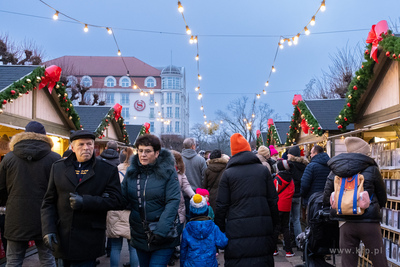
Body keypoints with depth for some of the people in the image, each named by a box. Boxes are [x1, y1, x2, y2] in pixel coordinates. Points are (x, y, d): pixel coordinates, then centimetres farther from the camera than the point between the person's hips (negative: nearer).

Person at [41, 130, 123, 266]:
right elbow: (49, 202, 9)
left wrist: (84, 202, -17)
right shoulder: (58, 168, 9)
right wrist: (48, 230, -3)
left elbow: (116, 200, -8)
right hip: (62, 239, 3)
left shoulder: (108, 170, 0)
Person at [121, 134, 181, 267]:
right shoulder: (131, 172, 3)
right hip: (139, 235, 4)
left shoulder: (168, 172, -9)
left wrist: (161, 231, -23)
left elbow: (173, 202, -15)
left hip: (163, 235, -4)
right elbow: (122, 198, 4)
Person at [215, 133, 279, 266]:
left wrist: (219, 230, 8)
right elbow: (273, 200, 8)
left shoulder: (228, 174, -1)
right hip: (262, 228, 2)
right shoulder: (263, 170, 5)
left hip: (237, 229, -2)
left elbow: (221, 205, -1)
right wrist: (273, 223, 17)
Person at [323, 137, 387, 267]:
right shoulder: (371, 170, -4)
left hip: (345, 223, 4)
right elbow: (382, 198, 5)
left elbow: (326, 200, 7)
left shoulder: (334, 173, 5)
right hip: (368, 222, -3)